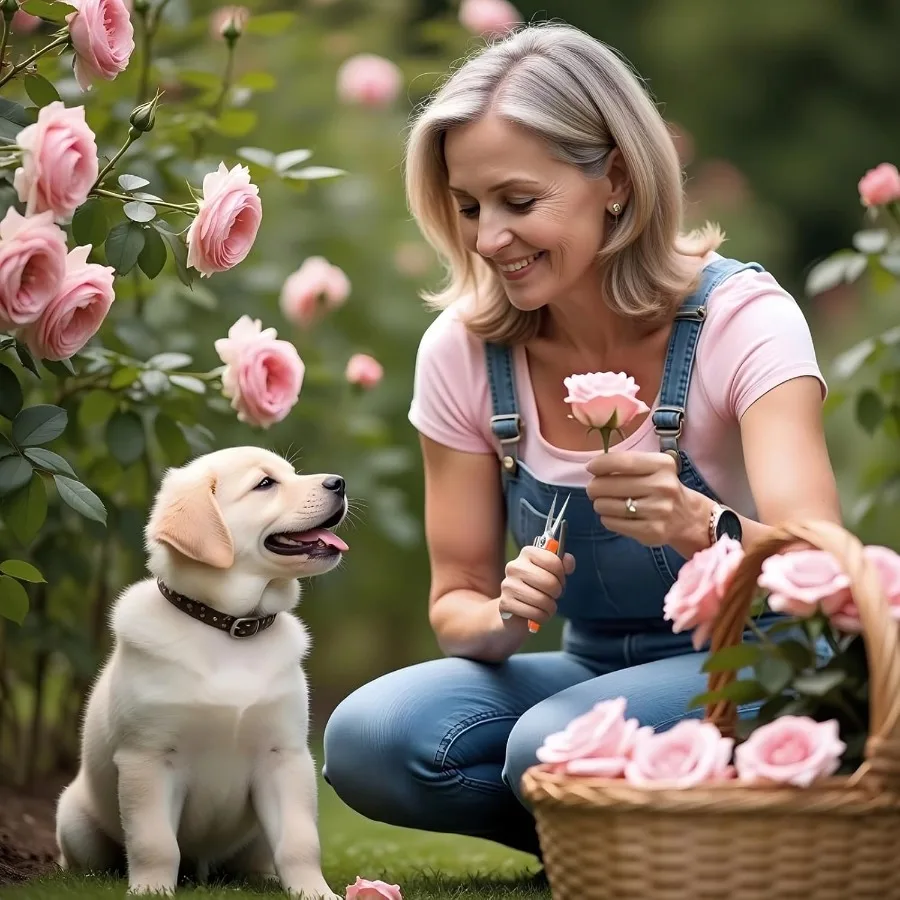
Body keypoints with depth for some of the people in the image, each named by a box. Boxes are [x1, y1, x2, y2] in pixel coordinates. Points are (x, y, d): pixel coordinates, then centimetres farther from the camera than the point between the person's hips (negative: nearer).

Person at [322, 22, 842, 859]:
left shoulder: (741, 318, -17)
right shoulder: (461, 352, -6)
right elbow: (455, 605, -1)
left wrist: (703, 527, -50)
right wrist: (504, 615, -25)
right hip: (595, 674, 4)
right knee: (368, 739, -23)